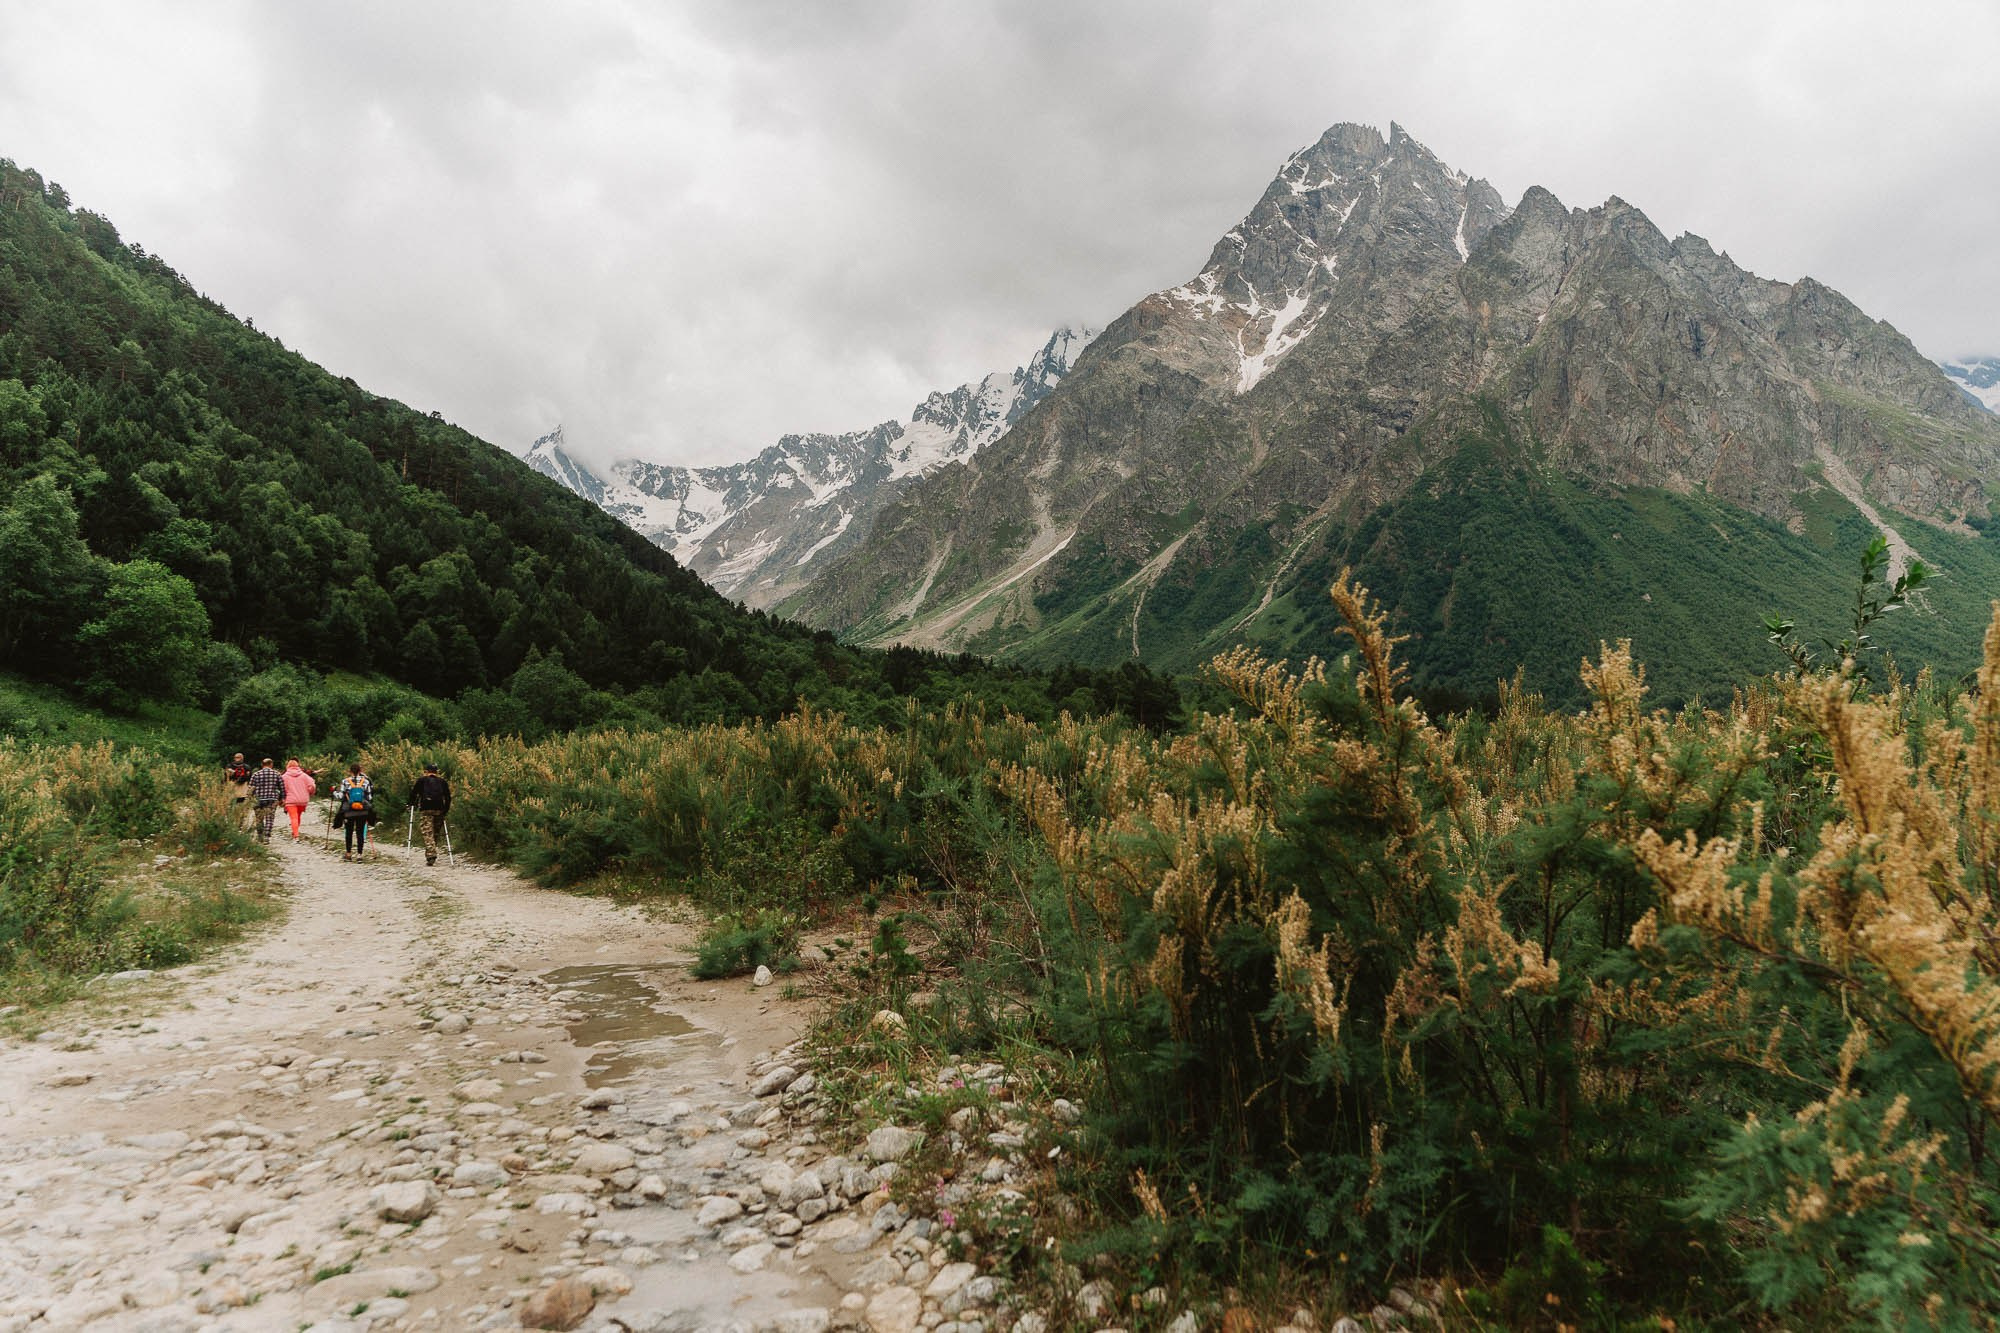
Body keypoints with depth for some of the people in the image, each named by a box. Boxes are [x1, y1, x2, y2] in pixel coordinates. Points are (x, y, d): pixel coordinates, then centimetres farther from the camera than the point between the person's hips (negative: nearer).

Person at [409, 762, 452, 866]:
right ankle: (431, 855, 20)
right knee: (435, 833, 14)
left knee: (428, 833, -5)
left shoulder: (422, 780, 8)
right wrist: (445, 811, 15)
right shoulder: (443, 782, 14)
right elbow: (448, 797, 10)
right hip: (439, 810, 3)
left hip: (425, 810, -3)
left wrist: (412, 804, 19)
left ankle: (431, 855, -19)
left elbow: (414, 793, 4)